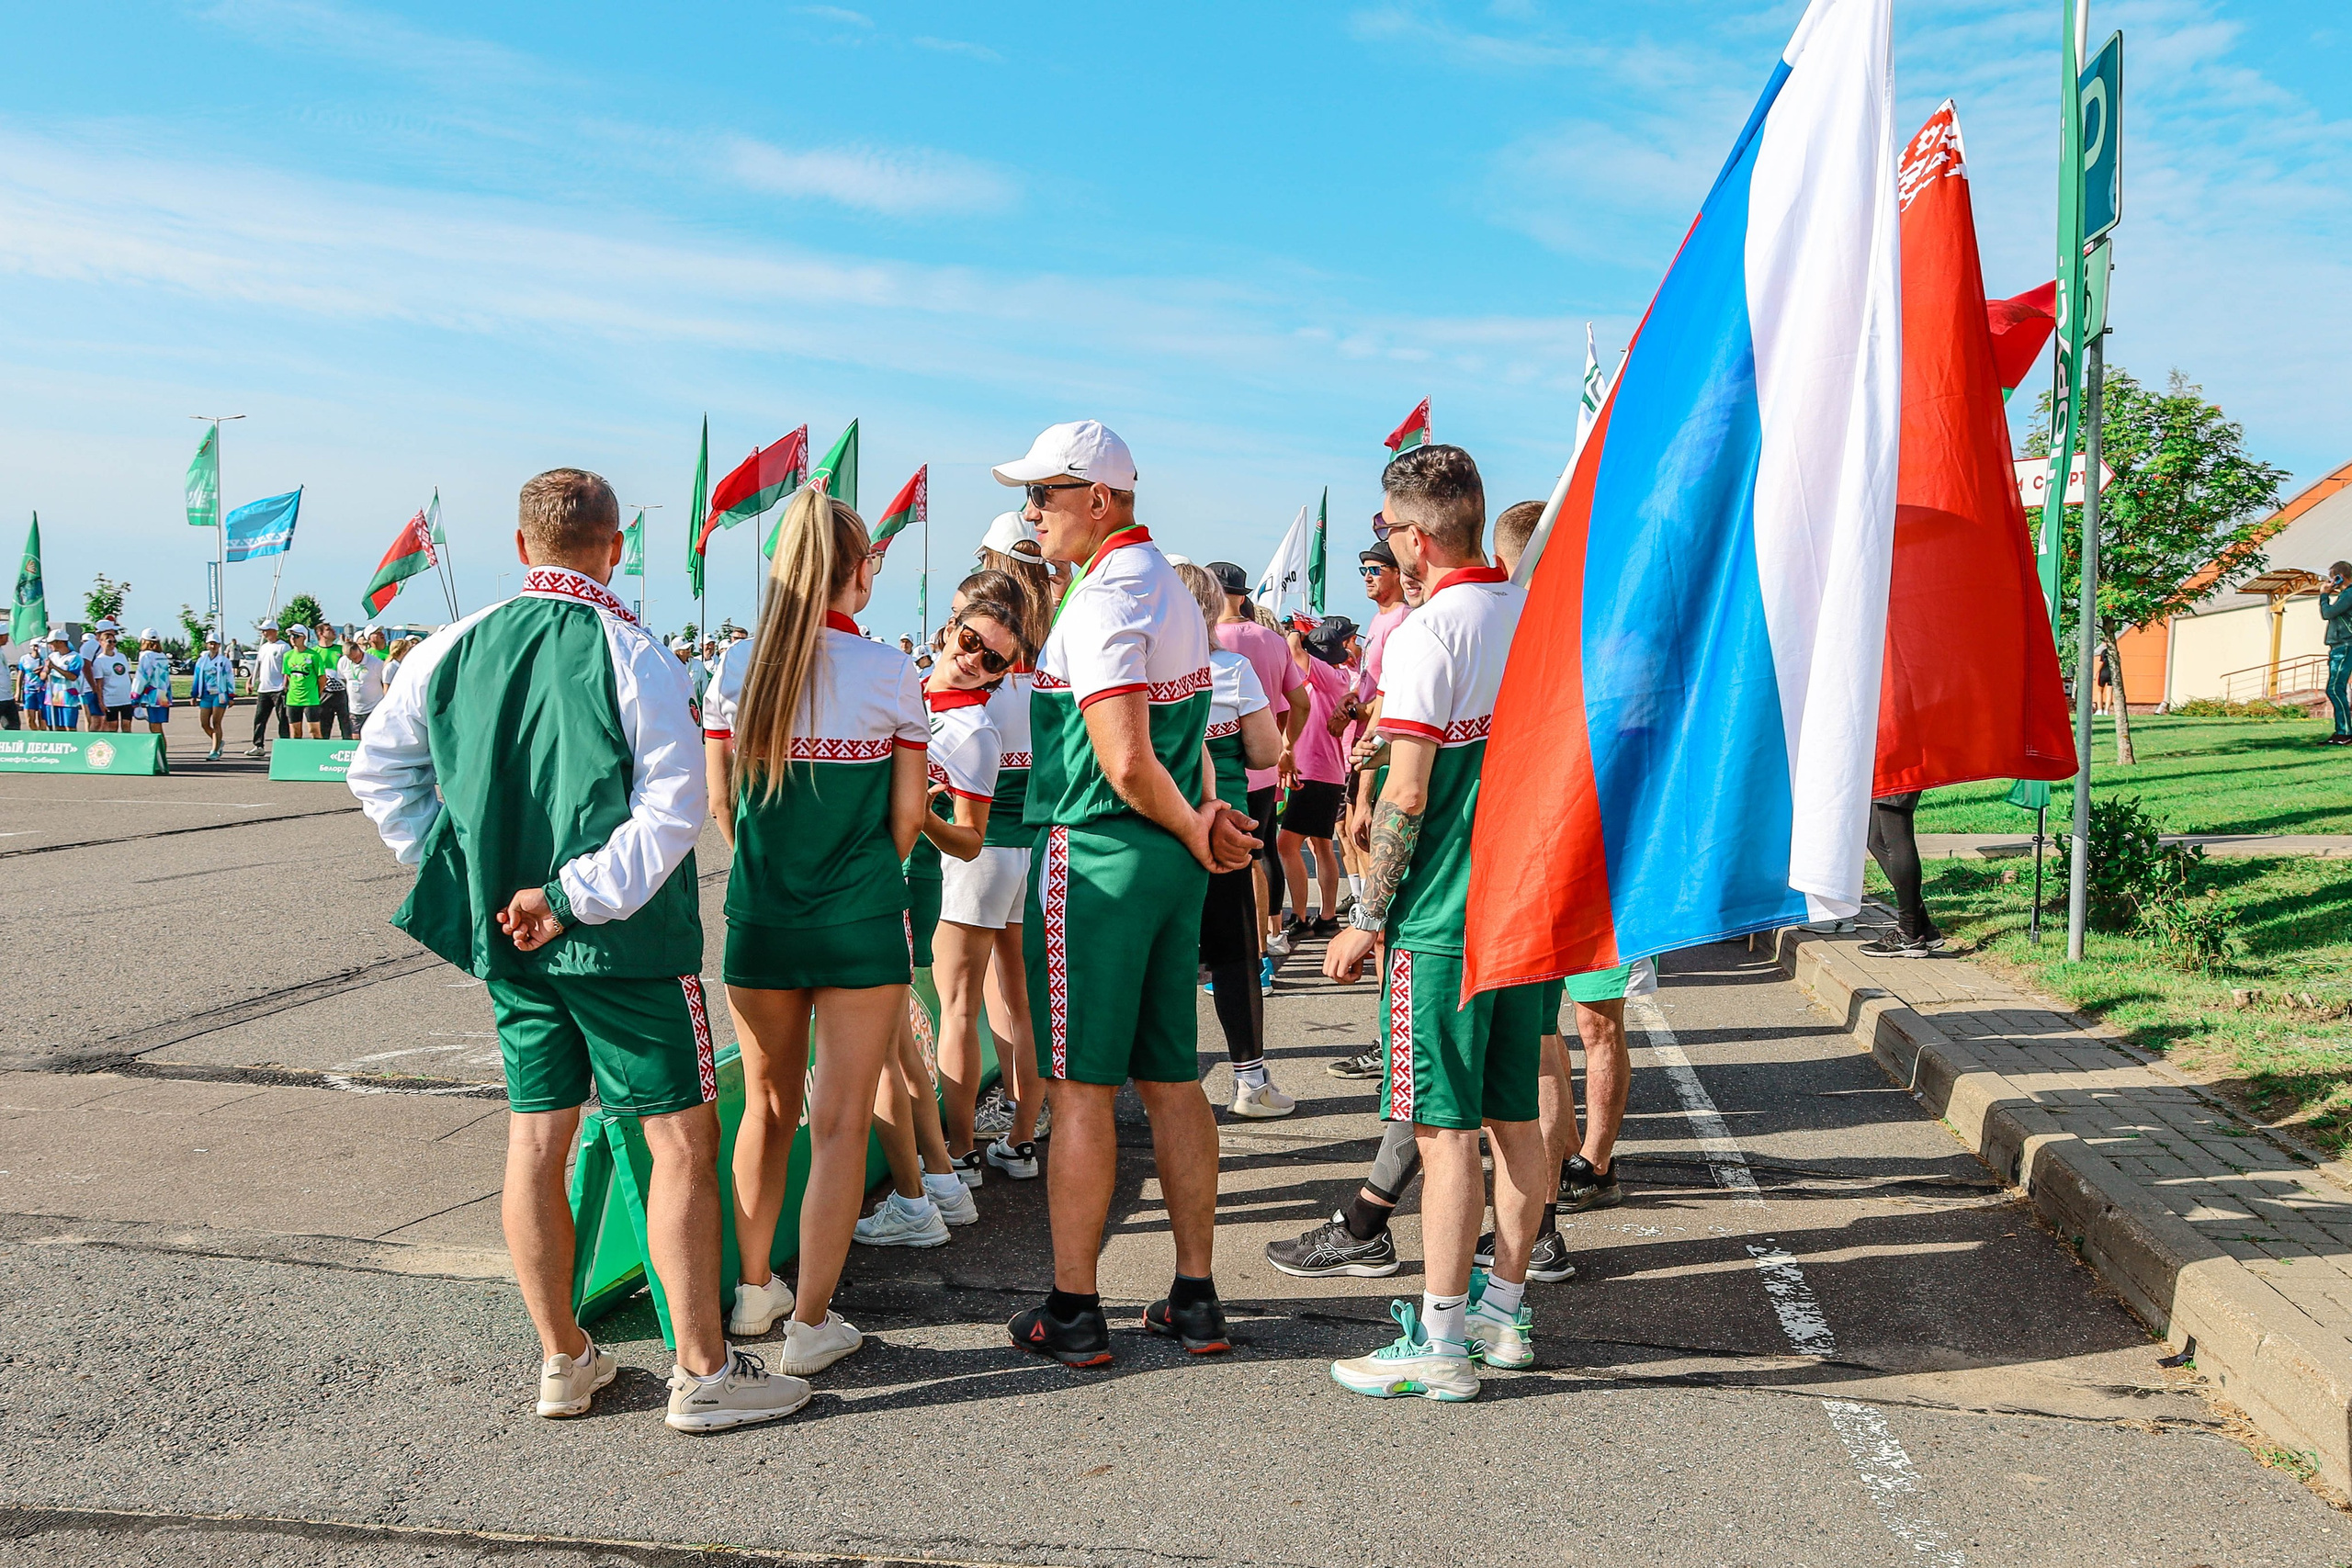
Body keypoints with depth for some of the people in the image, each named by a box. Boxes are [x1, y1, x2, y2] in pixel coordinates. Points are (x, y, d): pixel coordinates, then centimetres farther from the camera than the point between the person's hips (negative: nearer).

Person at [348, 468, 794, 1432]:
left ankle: (563, 1361, 24)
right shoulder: (631, 654, -11)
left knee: (536, 1138, 12)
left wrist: (455, 867, 10)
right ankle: (703, 1372, 5)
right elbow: (674, 807, -18)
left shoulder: (453, 649, 4)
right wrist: (577, 895, -14)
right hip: (625, 938, -6)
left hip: (509, 934, 6)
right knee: (683, 1138, 1)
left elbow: (377, 771, 11)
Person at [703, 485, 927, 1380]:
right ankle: (811, 1323, 9)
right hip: (860, 926, -3)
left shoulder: (737, 669, -2)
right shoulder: (889, 673, -8)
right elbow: (906, 819, -4)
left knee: (768, 1105, 20)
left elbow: (720, 804, 7)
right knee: (841, 1122, 4)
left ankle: (754, 1290, 33)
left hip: (759, 922, 3)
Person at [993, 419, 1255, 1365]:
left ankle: (1072, 1311, 8)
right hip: (1171, 861, 9)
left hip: (1093, 859, -9)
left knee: (1080, 1086, -1)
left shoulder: (1103, 598, -16)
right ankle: (1196, 1299, 18)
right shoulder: (1172, 587, 15)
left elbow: (1125, 763, -21)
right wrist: (1204, 814, 2)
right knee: (1171, 1076, 11)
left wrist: (1193, 828, -7)